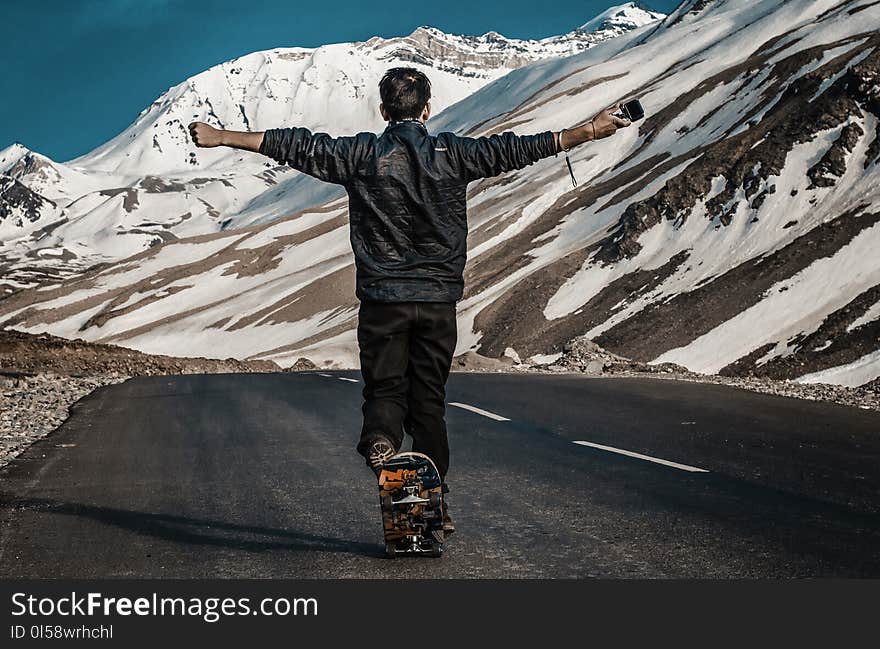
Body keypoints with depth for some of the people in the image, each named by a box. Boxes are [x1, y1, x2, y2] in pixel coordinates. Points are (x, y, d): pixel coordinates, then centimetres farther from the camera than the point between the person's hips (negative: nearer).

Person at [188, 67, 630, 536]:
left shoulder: (362, 155, -2)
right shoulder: (452, 154, 0)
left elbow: (297, 146, -2)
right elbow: (515, 149, 2)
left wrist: (222, 137, 4)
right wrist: (591, 130, 8)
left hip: (382, 299, -1)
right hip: (438, 302, 1)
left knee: (385, 389, 10)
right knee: (429, 400, 10)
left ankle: (380, 438, -24)